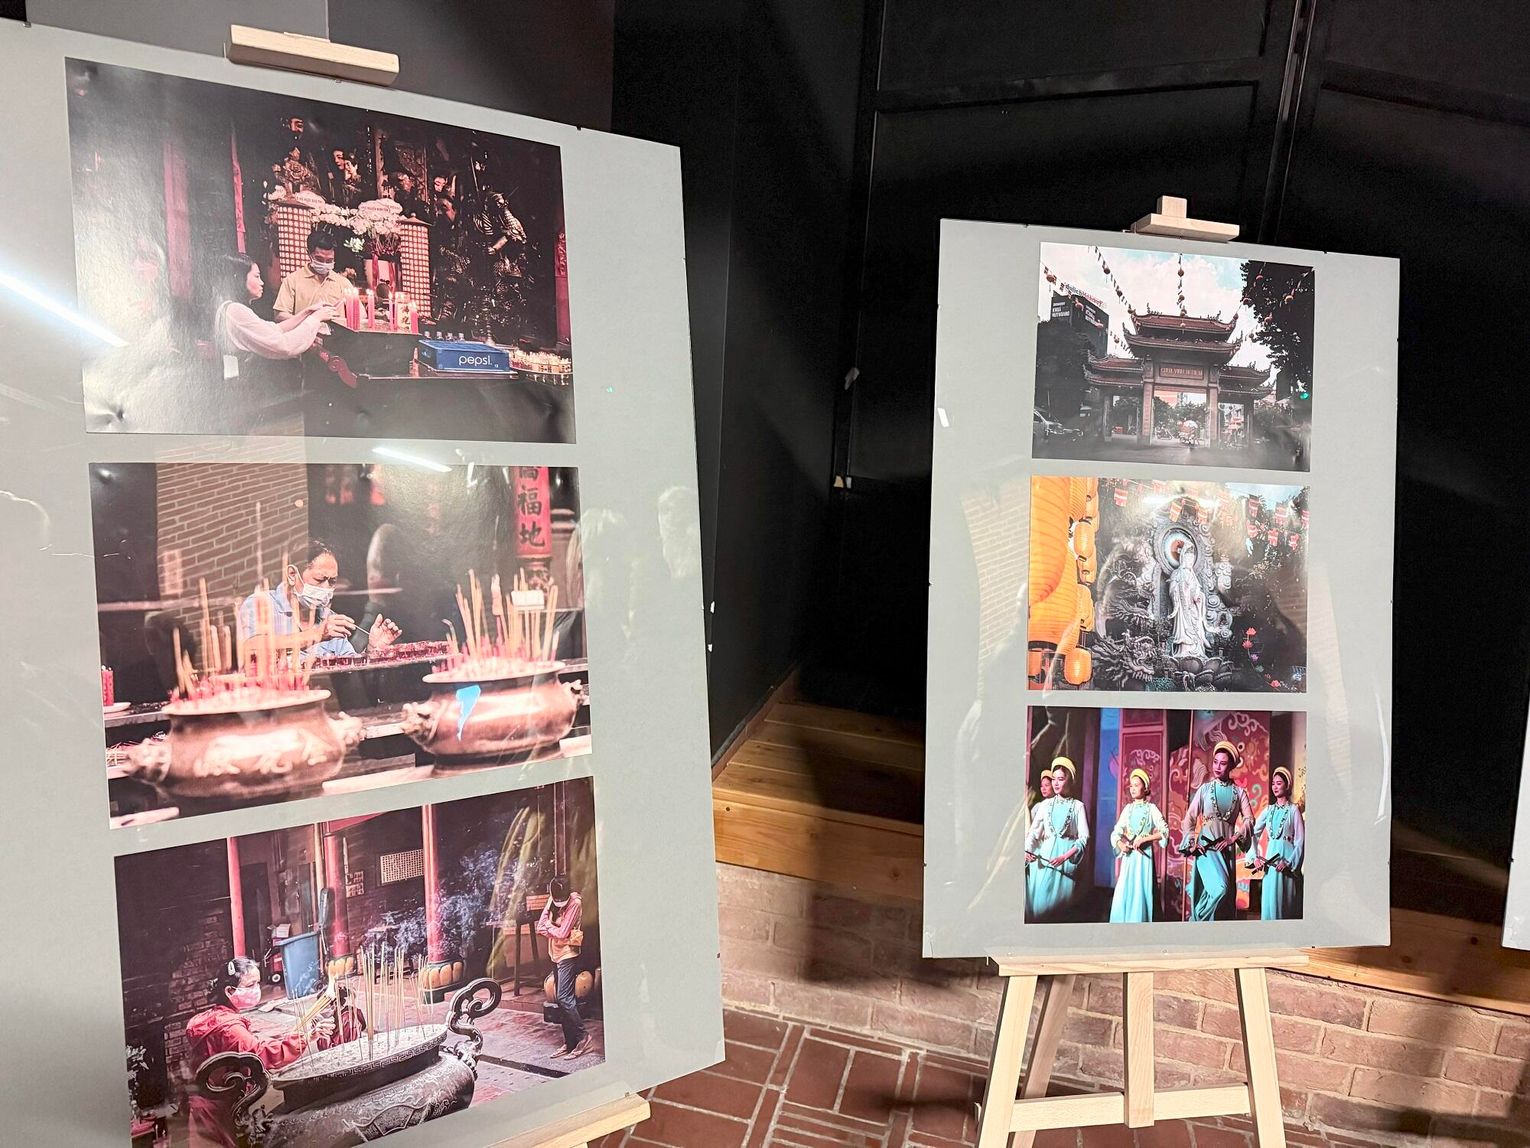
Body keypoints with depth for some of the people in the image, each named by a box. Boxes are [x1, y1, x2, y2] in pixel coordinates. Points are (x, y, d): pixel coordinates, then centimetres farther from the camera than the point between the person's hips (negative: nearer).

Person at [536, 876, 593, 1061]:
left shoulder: (575, 903, -15)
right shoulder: (551, 900, 6)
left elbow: (562, 933, -18)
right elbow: (540, 927, 1)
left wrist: (549, 927, -3)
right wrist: (555, 931, -14)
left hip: (568, 954, -8)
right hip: (555, 954, 8)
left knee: (564, 998, -14)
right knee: (561, 1000, 9)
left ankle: (583, 1037, -4)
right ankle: (569, 1043, 14)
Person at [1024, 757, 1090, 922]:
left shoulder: (1078, 806, 0)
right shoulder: (1045, 804, 8)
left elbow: (1084, 838, -5)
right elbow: (1034, 831, 5)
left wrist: (1064, 856, -16)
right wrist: (1027, 850, -13)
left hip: (1067, 857, -2)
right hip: (1044, 855, 2)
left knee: (1061, 900, 0)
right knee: (1039, 899, -1)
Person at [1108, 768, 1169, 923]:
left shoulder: (1151, 808, -1)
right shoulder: (1128, 809, 11)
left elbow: (1165, 832, -8)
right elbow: (1116, 832, 9)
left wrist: (1143, 839, -14)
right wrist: (1121, 845, -11)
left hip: (1144, 855, -4)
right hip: (1129, 856, 4)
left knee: (1140, 892, -6)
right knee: (1124, 893, 0)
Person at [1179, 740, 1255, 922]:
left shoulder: (1238, 792, 8)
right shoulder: (1205, 788, 5)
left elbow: (1249, 819, 1)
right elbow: (1190, 818, 5)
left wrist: (1233, 839, -10)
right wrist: (1192, 843, -6)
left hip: (1227, 847, 3)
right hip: (1206, 845, -3)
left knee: (1228, 895, 2)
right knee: (1220, 888, -22)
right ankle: (1199, 922, -7)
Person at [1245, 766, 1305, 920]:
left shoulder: (1293, 809, 0)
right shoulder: (1268, 810, 11)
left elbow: (1300, 840, -5)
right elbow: (1254, 833, 9)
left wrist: (1289, 862, -13)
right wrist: (1254, 856, -3)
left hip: (1288, 856, -4)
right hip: (1270, 857, 4)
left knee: (1286, 899, -1)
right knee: (1270, 899, 2)